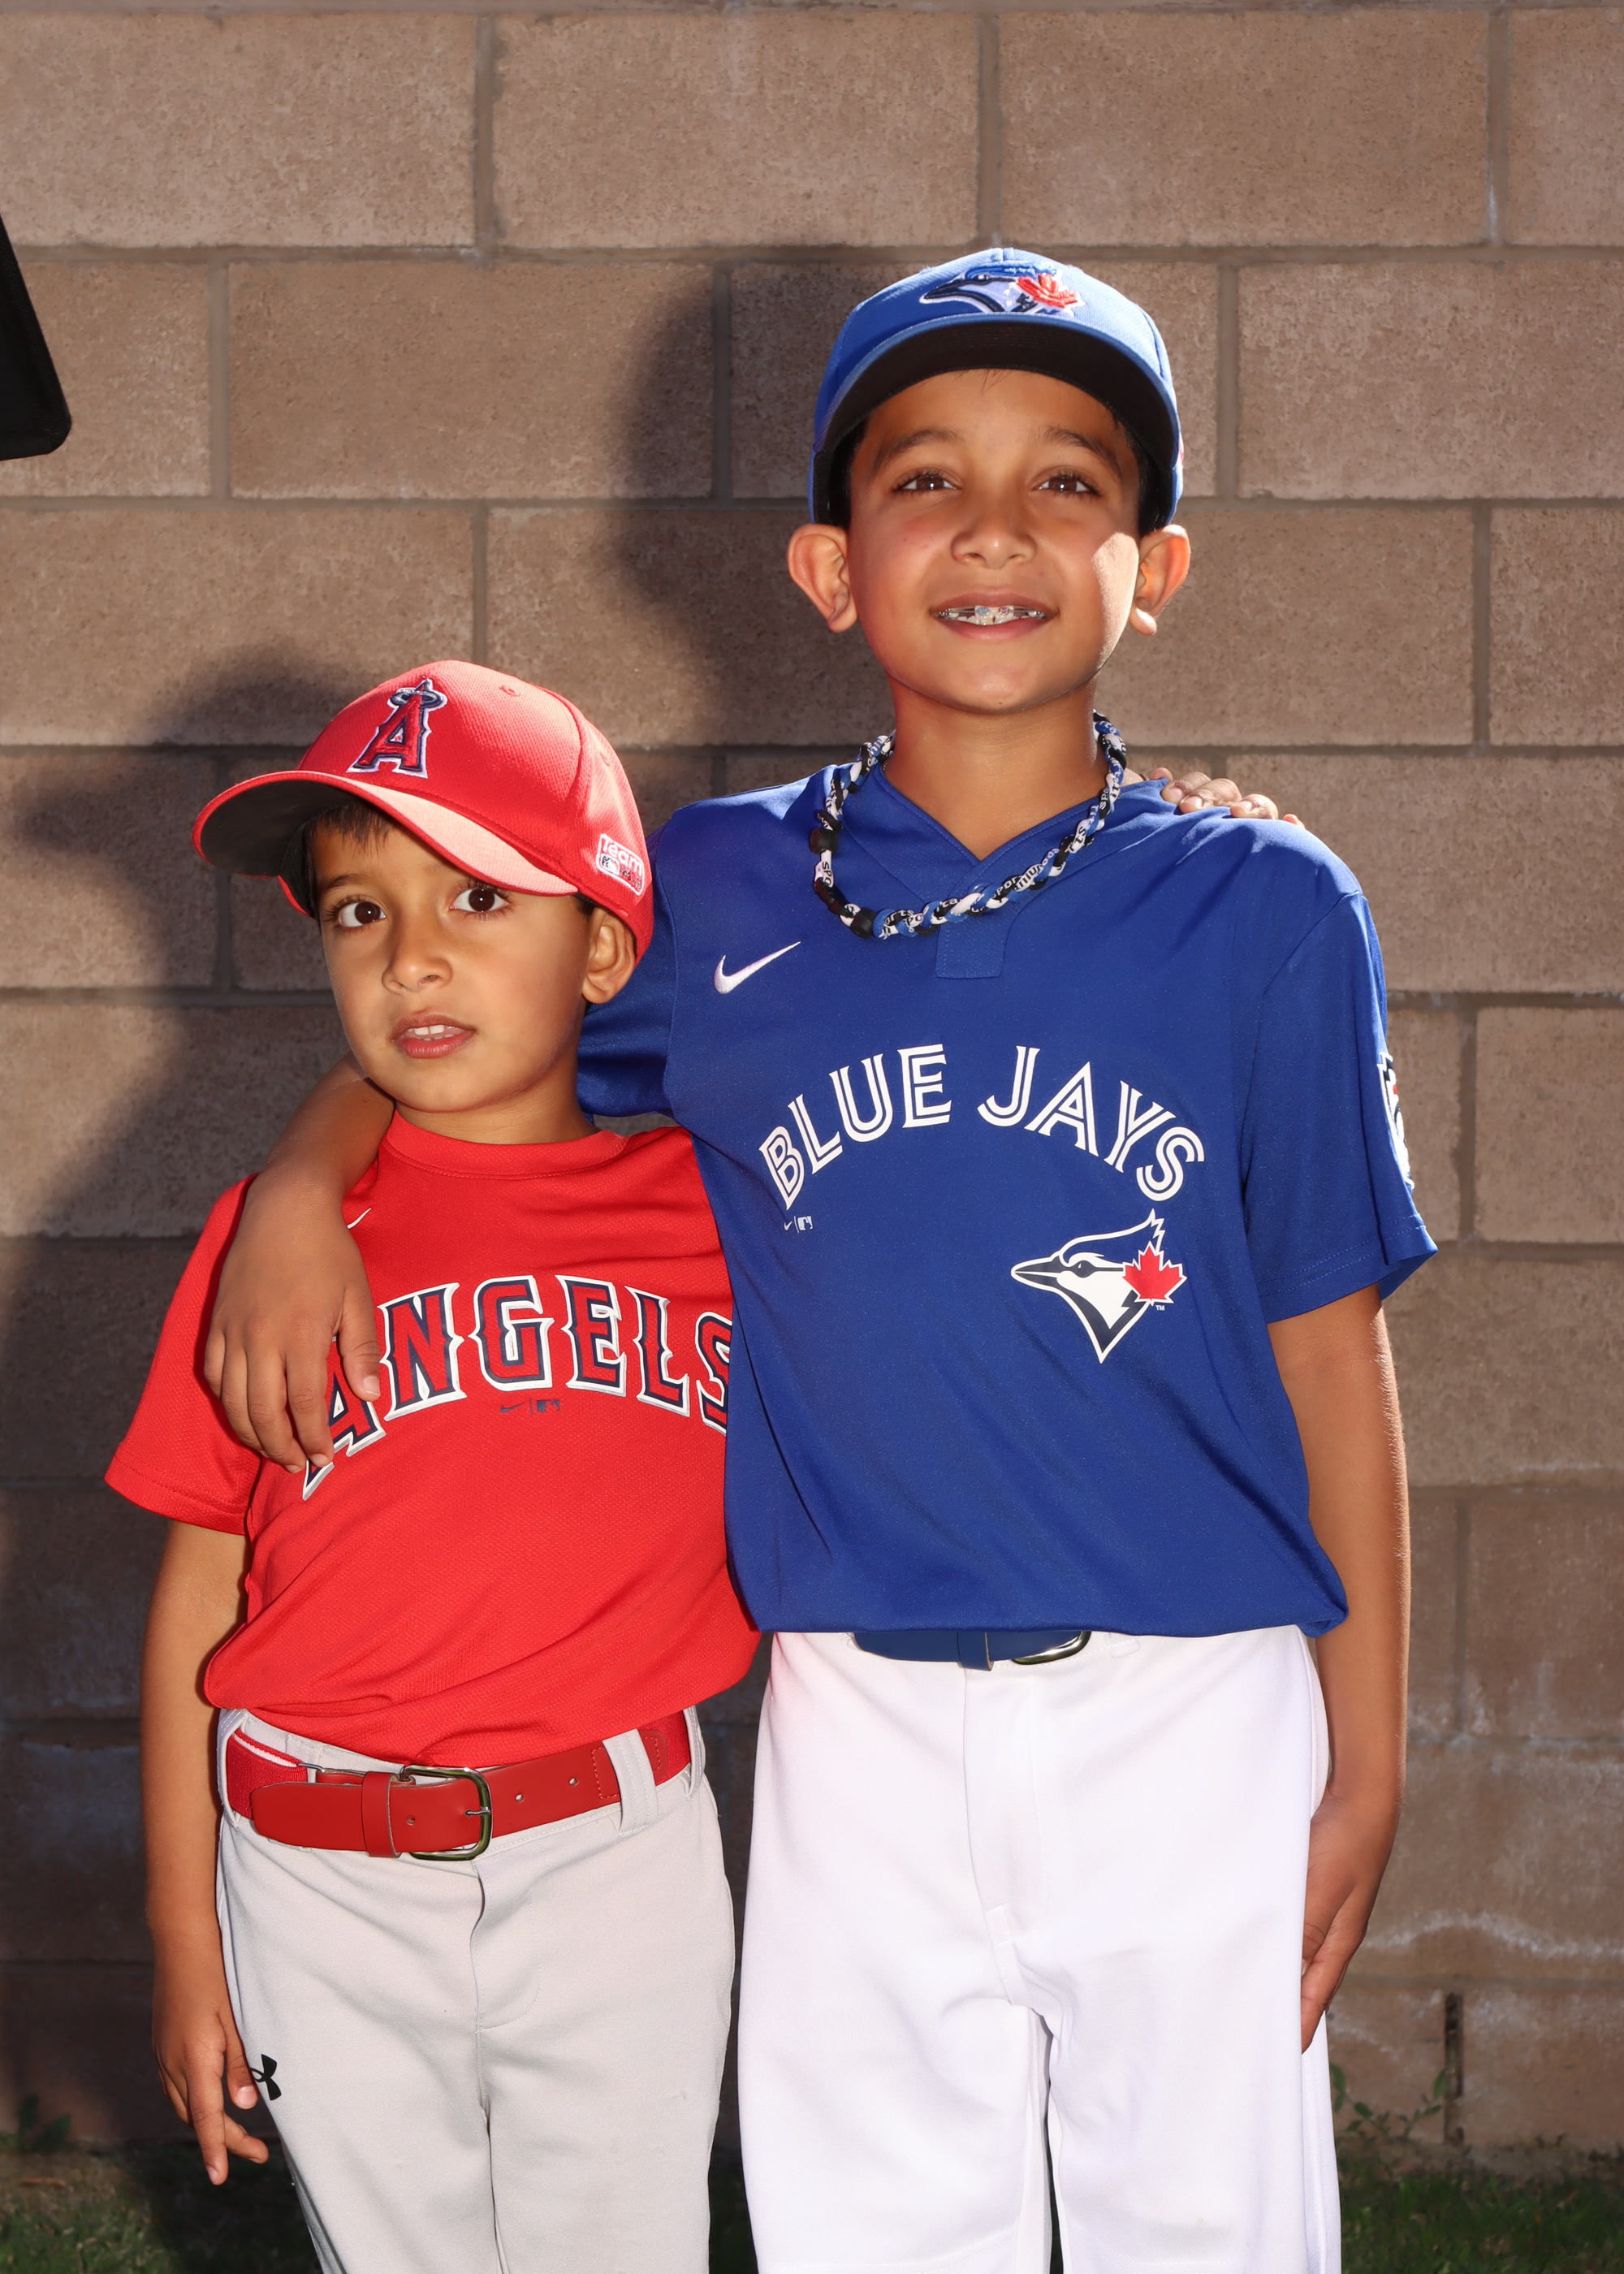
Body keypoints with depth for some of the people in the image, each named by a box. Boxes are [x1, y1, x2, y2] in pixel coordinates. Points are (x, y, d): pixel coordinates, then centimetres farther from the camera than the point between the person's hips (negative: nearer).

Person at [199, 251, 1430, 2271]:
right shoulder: (718, 898, 0)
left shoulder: (1266, 912, -4)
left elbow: (1327, 1351, 0)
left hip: (1192, 1719, -1)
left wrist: (1366, 1759, 2)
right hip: (859, 1725, 1)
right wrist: (302, 1177, -4)